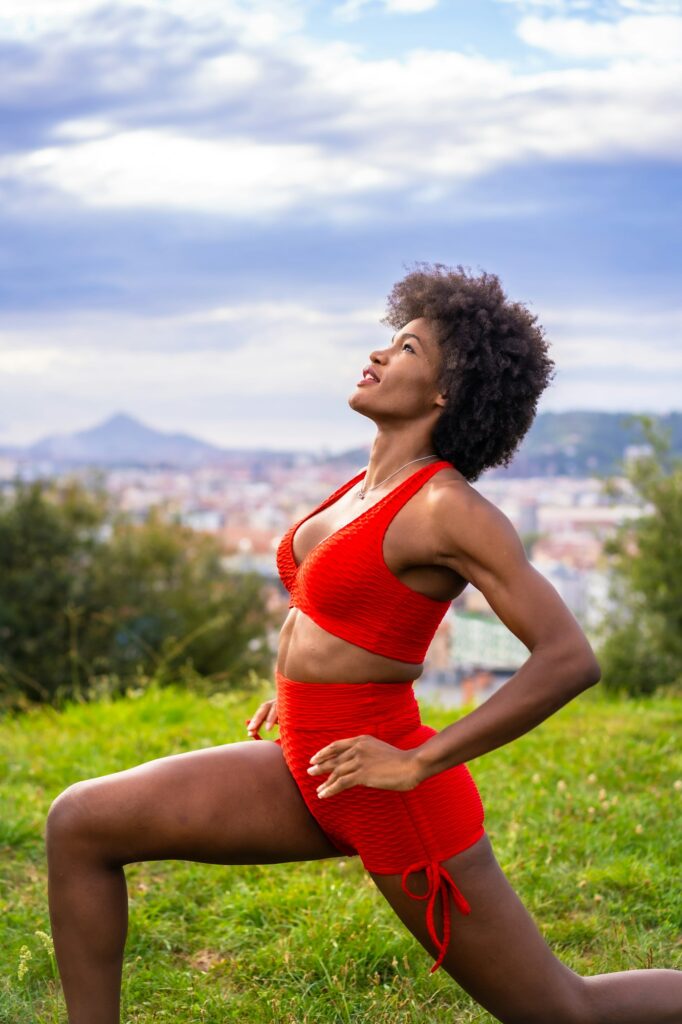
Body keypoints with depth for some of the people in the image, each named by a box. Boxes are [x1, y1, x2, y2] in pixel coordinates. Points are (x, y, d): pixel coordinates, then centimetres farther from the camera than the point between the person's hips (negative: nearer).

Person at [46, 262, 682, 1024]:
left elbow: (572, 658, -23)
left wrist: (419, 763, -22)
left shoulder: (452, 506, -18)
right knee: (78, 825, 0)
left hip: (394, 800, -8)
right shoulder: (375, 484, 7)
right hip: (315, 777, 8)